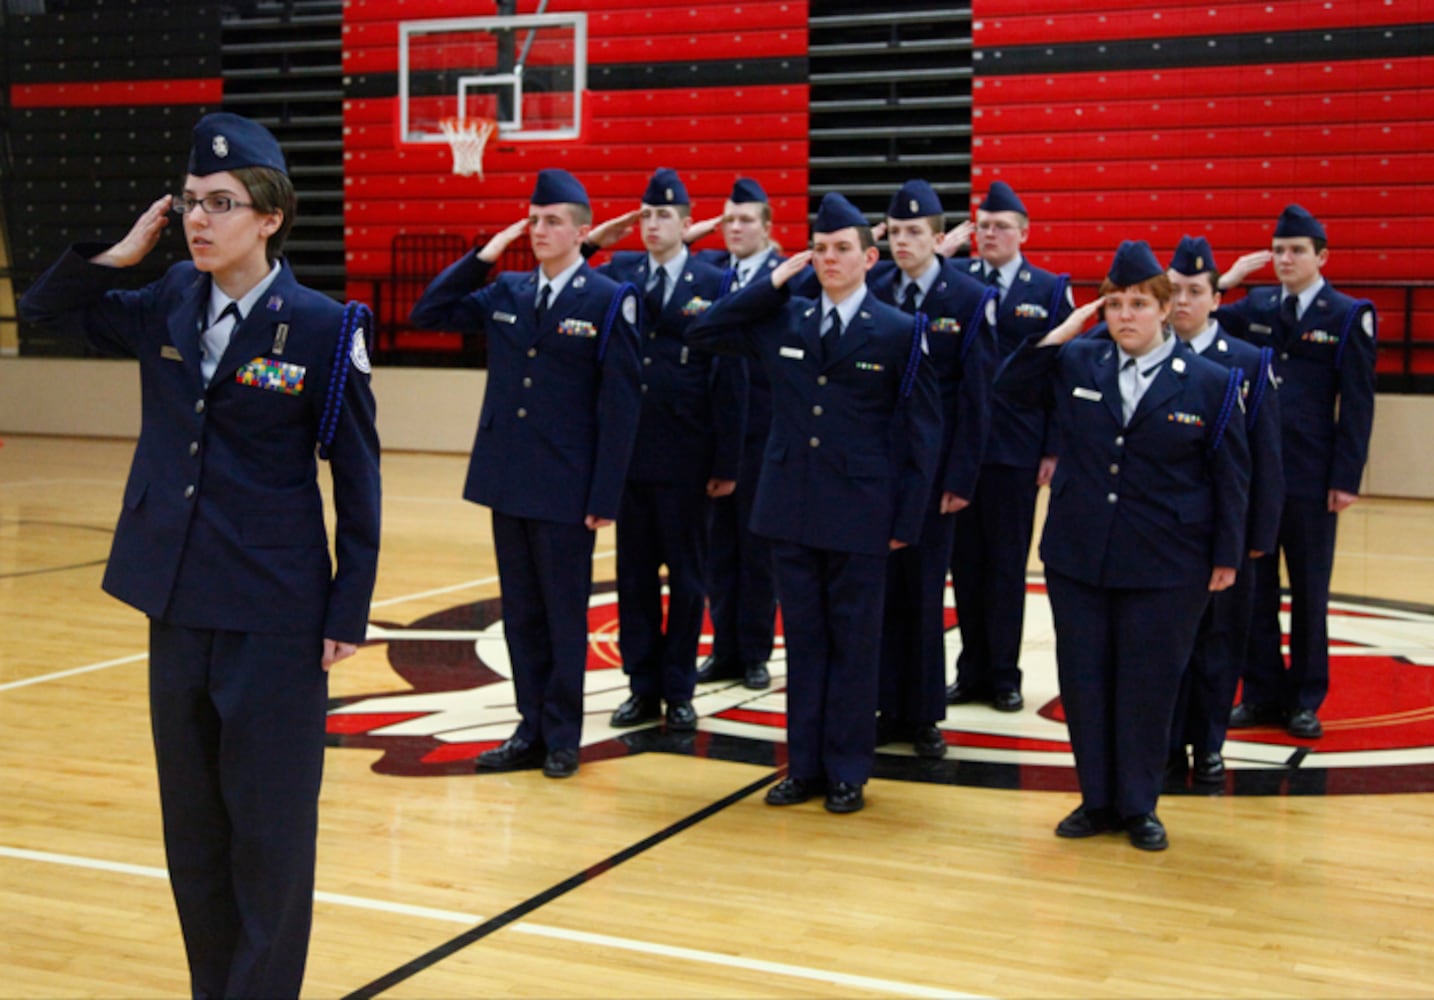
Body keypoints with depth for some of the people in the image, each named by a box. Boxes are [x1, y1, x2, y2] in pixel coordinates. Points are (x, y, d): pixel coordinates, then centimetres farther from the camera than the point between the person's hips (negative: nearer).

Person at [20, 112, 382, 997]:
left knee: (269, 829, 5)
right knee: (193, 824, 15)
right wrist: (121, 253, 0)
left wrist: (350, 614, -9)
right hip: (178, 607, 6)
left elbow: (357, 478, -7)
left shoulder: (322, 327, -10)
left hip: (276, 619, -5)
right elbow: (46, 309, 16)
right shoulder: (168, 305, 4)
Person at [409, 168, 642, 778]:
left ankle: (562, 738, 18)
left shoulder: (609, 302, -7)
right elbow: (427, 315, 12)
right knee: (521, 614, 12)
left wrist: (605, 497, -13)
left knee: (564, 615, 6)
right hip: (508, 481, 5)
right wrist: (481, 259, 3)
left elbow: (620, 406, -10)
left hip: (566, 489, -5)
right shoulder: (504, 293, 9)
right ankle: (531, 730, 23)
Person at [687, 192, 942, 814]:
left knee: (853, 644, 6)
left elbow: (922, 430, -3)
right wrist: (770, 285, 0)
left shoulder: (899, 332, -4)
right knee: (803, 640, 11)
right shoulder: (781, 321, 6)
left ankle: (847, 772, 16)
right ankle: (805, 766, 21)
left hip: (860, 515, -3)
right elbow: (700, 335, 7)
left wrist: (907, 518, -7)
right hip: (791, 508, 4)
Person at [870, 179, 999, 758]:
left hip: (933, 468, -3)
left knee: (925, 590, 4)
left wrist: (960, 477, -11)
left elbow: (974, 398, -7)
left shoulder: (971, 300, -5)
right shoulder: (871, 292, 4)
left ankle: (924, 715, 16)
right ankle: (889, 707, 17)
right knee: (883, 587, 6)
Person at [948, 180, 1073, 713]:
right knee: (965, 562, 9)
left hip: (1016, 448, -2)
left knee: (1007, 564, 6)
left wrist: (1053, 449, -5)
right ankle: (972, 670, 20)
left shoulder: (1049, 289, 1)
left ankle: (1003, 674, 17)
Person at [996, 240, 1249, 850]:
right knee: (1084, 679, 8)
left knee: (1148, 684, 4)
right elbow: (1010, 385, 9)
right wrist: (1058, 335, -3)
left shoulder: (1210, 383, -3)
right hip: (1077, 554, 3)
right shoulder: (1076, 363, 4)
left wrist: (1227, 555, -1)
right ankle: (1097, 799, 23)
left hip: (1167, 566, -3)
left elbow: (1229, 476, 1)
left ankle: (1139, 807, 20)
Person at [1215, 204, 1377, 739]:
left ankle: (1304, 701, 18)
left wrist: (1346, 478, -11)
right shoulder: (1255, 306, 8)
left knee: (1309, 592, 7)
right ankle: (1263, 693, 19)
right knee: (1253, 587, 8)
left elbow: (1357, 404, -6)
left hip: (1310, 477, -3)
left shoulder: (1350, 316, -3)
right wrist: (1225, 281, -1)